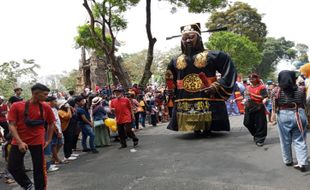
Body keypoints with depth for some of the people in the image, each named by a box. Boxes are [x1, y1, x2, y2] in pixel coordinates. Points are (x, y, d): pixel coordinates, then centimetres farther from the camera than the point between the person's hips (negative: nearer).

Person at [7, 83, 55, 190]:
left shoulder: (46, 107, -2)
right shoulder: (17, 106, -8)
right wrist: (20, 142, -20)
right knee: (13, 167, 4)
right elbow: (12, 125, -10)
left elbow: (51, 123, 11)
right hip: (19, 142, 0)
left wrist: (48, 140, 8)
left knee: (39, 169, 3)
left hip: (37, 142, 0)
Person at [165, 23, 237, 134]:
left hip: (209, 102, -4)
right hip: (184, 106, 4)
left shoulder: (212, 55, -2)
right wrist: (172, 91, 17)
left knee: (208, 129, 4)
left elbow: (230, 71, -3)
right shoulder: (176, 61, 12)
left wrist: (217, 86, -12)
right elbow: (170, 79, 31)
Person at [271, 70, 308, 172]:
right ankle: (302, 163, 7)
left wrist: (273, 114, 10)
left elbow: (274, 106, -4)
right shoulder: (301, 90, -3)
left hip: (283, 116, -1)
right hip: (299, 115, 1)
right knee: (300, 141, 10)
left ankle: (288, 161, 27)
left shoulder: (276, 91, -8)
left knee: (285, 141, 14)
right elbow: (304, 104, 5)